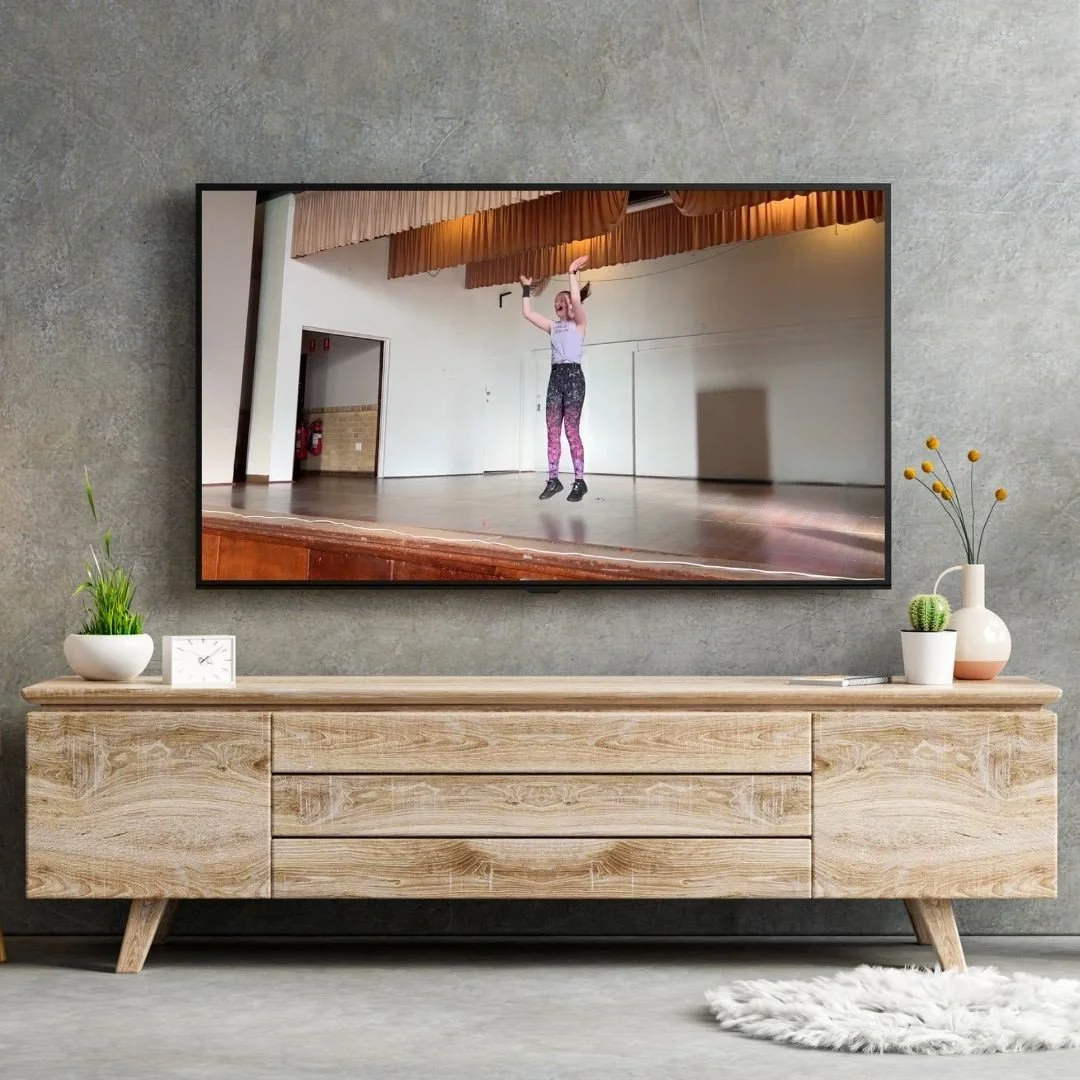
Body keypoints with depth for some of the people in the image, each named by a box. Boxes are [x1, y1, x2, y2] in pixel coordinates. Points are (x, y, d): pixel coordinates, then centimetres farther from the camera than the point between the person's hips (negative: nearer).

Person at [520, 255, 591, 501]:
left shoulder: (578, 323, 2)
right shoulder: (553, 327, 18)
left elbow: (577, 300, -16)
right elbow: (527, 313, 17)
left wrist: (573, 273, -15)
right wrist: (526, 289, 14)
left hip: (573, 375, -6)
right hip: (555, 377, 6)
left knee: (571, 430, -10)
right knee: (553, 431, 1)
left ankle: (579, 481, -8)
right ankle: (553, 480, 3)